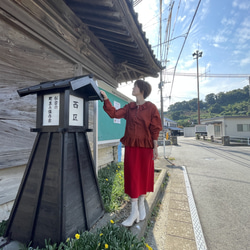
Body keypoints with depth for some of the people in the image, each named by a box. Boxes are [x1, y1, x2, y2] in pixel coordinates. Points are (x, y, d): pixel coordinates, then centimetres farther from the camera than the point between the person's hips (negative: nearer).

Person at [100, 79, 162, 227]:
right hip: (131, 146, 3)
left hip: (145, 147, -3)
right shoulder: (129, 107, 9)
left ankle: (141, 205, 34)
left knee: (144, 176, 11)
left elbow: (155, 129, -5)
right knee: (132, 177, 5)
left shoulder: (151, 108, -3)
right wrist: (106, 99, -3)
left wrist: (155, 148, -7)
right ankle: (134, 212, 19)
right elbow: (114, 114, 2)